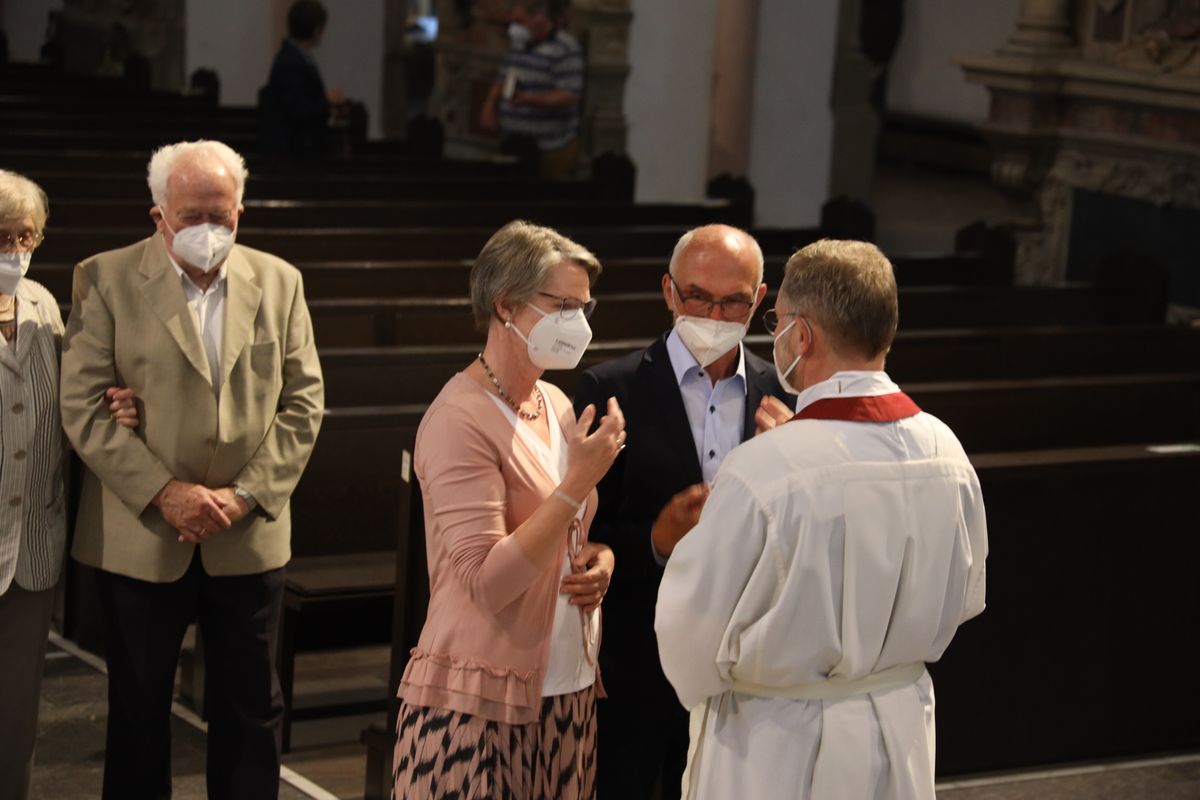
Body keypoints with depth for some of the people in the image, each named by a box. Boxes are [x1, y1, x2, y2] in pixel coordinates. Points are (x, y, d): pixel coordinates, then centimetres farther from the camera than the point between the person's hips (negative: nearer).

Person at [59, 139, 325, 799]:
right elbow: (82, 405, -9)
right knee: (138, 714, 10)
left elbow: (302, 402, 3)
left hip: (248, 539, 2)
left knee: (252, 713, 10)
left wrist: (246, 495, -9)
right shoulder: (106, 280, -4)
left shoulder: (279, 282, 5)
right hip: (139, 540, -2)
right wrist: (163, 492, -16)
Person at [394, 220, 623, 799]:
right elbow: (487, 581, -21)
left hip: (569, 691, 7)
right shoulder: (461, 419, -15)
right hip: (480, 703, -7)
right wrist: (579, 480, -22)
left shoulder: (556, 405, 8)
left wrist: (600, 562, 0)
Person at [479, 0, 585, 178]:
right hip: (514, 145, 8)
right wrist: (489, 106, 1)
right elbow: (501, 80, 20)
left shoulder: (566, 50, -14)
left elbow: (570, 96, -21)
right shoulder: (519, 44, 13)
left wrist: (528, 98, -32)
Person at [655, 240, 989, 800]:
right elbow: (964, 598, 5)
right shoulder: (945, 451, -9)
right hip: (901, 731, 5)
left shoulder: (761, 470, -26)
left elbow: (691, 624, -17)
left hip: (777, 752, -5)